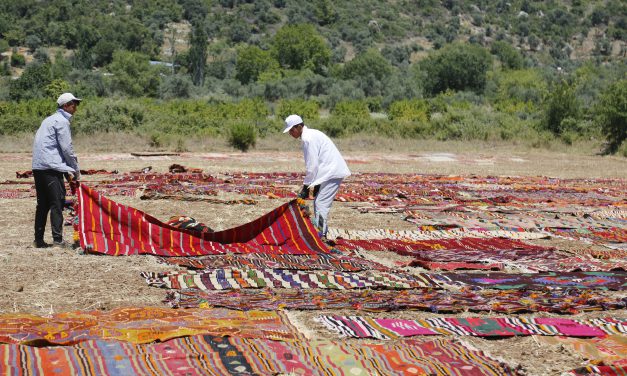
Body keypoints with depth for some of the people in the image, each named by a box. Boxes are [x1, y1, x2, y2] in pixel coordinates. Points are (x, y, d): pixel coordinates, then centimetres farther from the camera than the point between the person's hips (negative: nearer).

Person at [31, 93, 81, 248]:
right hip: (51, 167, -9)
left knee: (43, 204, 12)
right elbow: (67, 148, -11)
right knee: (57, 203, -8)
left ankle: (38, 240, 13)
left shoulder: (49, 120, 23)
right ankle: (57, 239, -12)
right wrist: (76, 170, 1)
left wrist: (67, 171, 20)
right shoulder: (62, 121, -7)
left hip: (38, 167, 9)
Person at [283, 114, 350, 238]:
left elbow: (312, 165, -18)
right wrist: (316, 184, 14)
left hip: (332, 172, -10)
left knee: (320, 204, -12)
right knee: (318, 203, 14)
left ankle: (321, 234, -12)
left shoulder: (308, 138, -16)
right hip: (330, 171, 10)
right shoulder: (310, 134, 15)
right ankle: (320, 232, 18)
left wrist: (306, 187, -12)